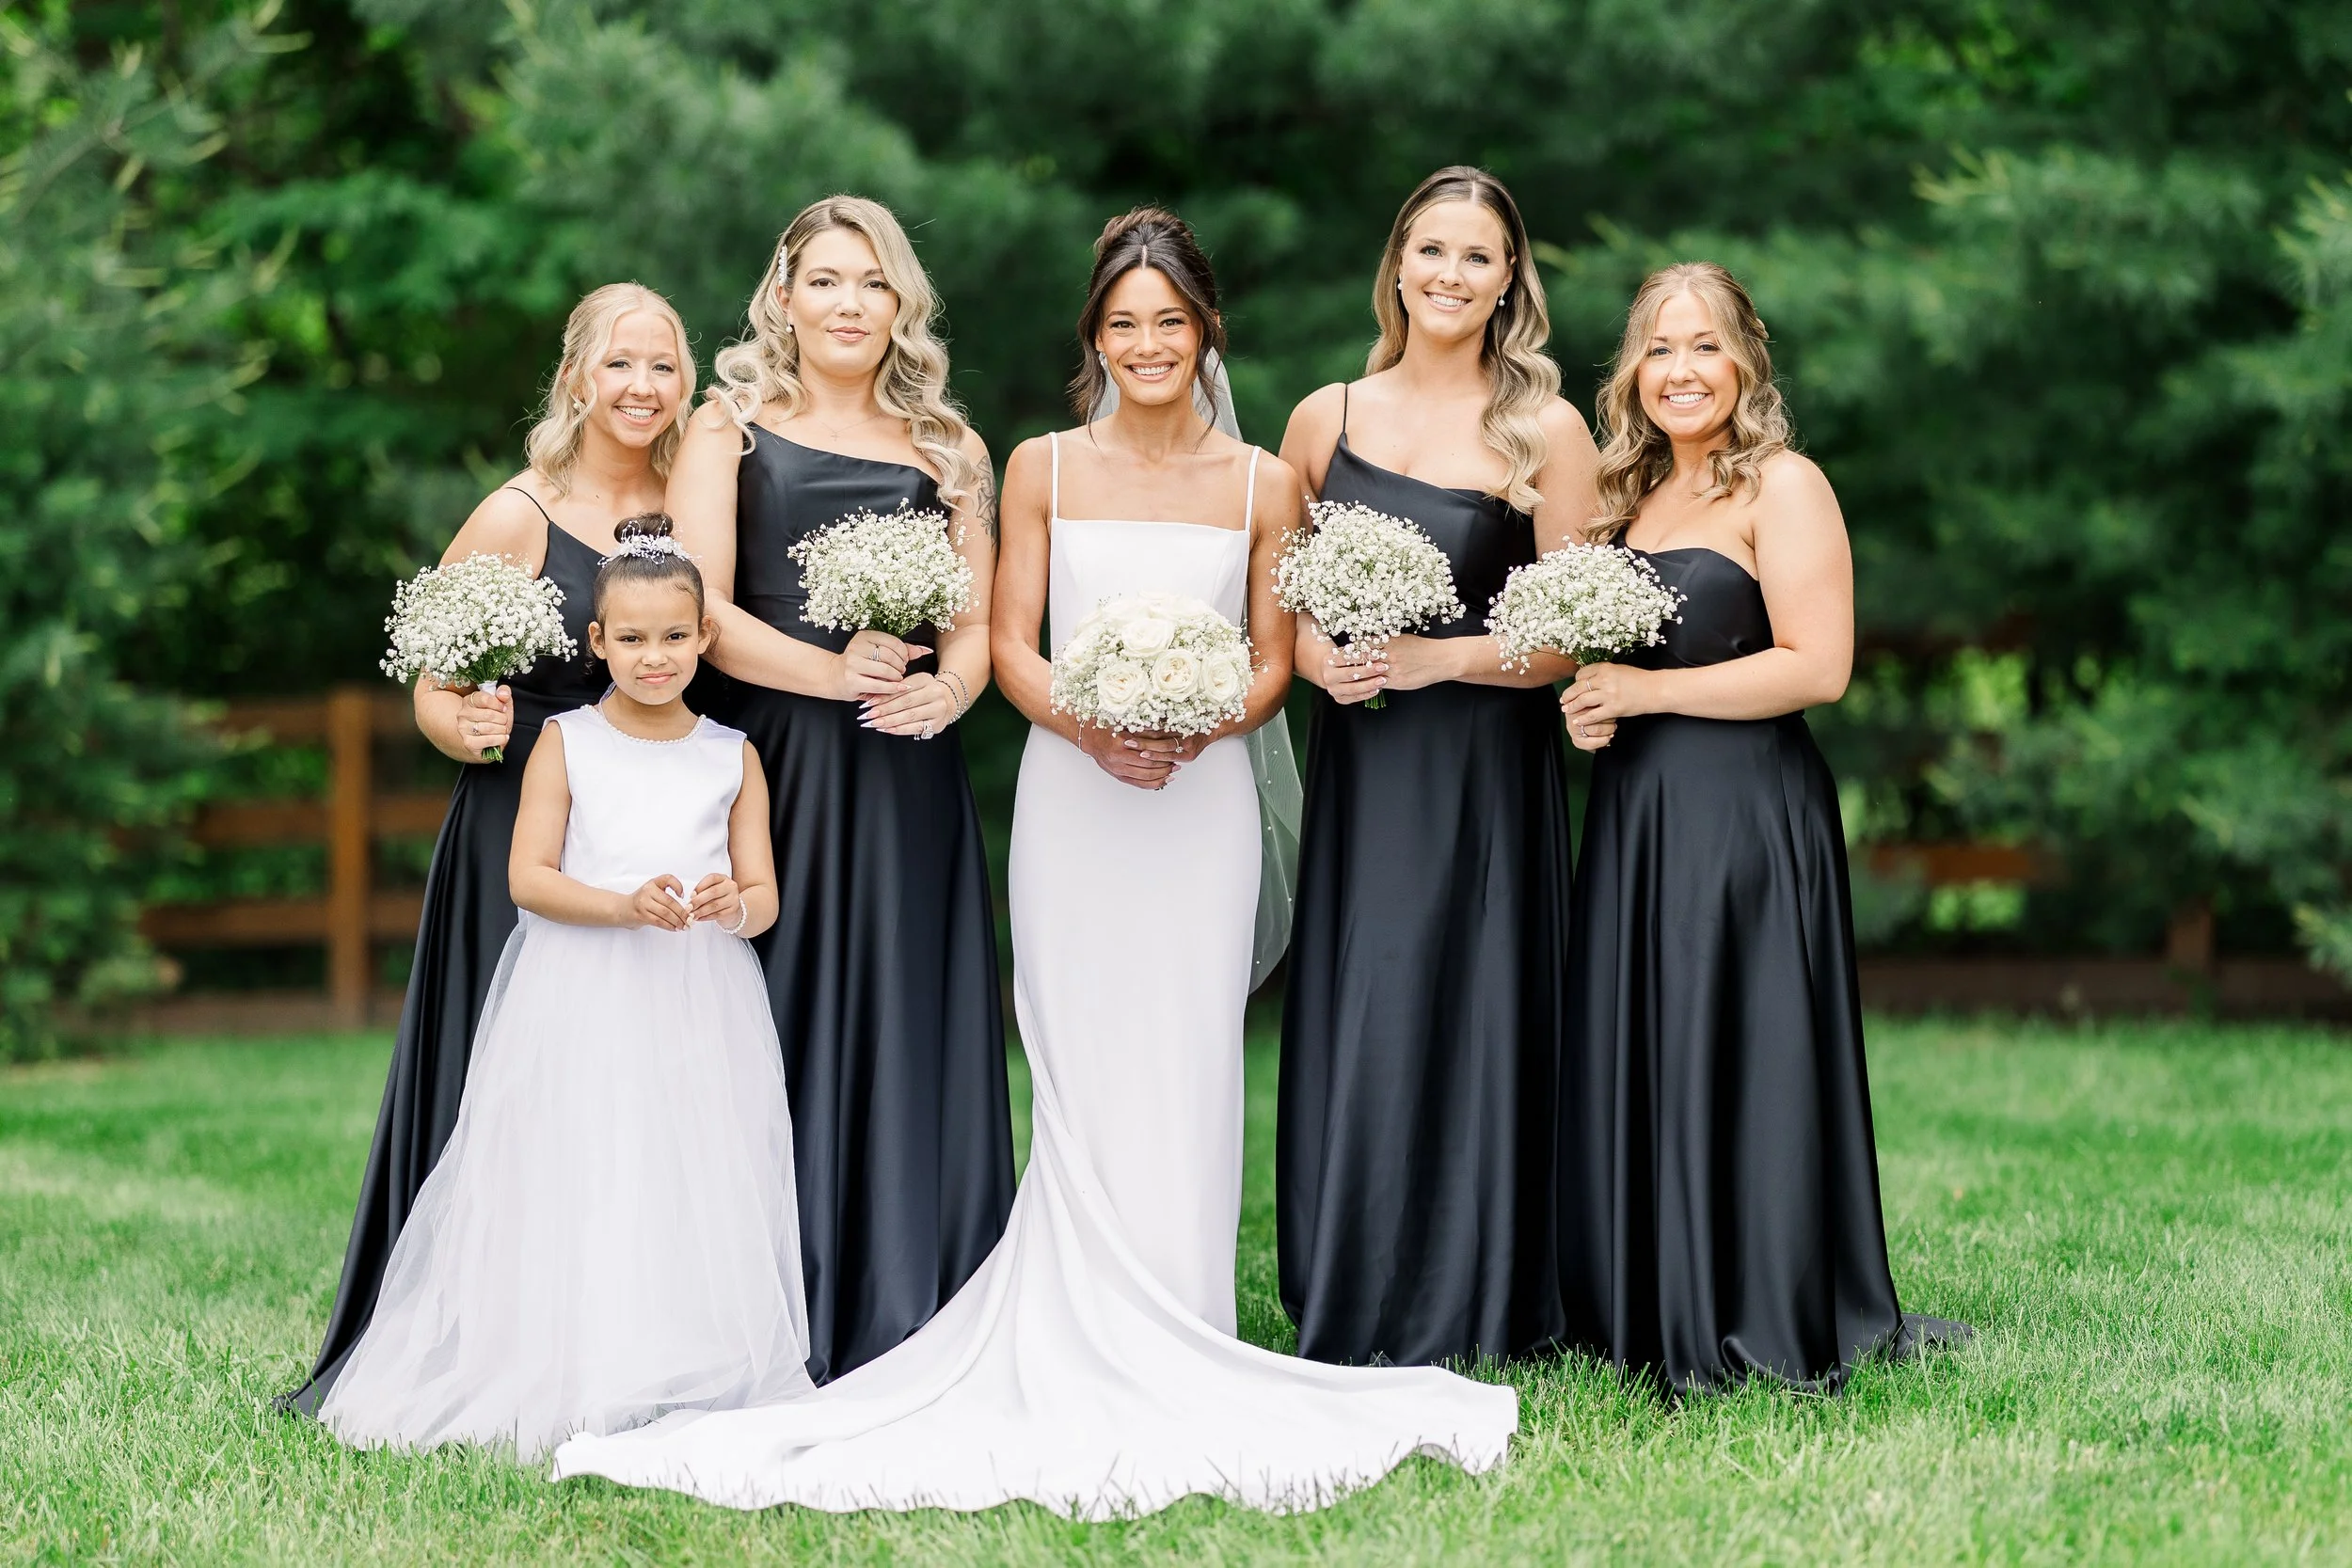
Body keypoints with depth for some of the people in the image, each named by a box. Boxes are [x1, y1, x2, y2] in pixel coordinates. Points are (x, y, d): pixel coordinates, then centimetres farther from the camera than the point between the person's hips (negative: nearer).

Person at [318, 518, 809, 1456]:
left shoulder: (732, 757, 10)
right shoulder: (567, 743, 4)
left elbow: (764, 895, 8)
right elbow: (529, 877, -3)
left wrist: (733, 906, -16)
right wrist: (627, 906, -18)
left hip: (701, 1008, 2)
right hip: (582, 1007, -2)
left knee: (697, 1195, -2)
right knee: (576, 1194, -6)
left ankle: (699, 1392, 4)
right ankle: (560, 1386, -2)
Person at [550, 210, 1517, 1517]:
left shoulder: (1262, 485, 6)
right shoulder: (1045, 472, 5)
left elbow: (1274, 660, 7)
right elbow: (1011, 646, 4)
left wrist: (1202, 724, -12)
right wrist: (1089, 725, -14)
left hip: (1205, 803, 0)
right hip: (1072, 801, 0)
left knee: (1186, 1074, -2)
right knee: (1085, 1077, -2)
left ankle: (1174, 1354, 6)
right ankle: (1085, 1366, 2)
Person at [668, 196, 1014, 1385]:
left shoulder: (945, 450, 17)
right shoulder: (729, 428, 8)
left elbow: (976, 622, 12)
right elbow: (699, 609, -4)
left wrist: (945, 688, -10)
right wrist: (830, 672, -17)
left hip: (905, 785, 3)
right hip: (769, 767, -3)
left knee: (906, 1031, 0)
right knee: (778, 1036, -4)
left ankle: (903, 1325, 5)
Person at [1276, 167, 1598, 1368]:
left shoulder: (1545, 433, -2)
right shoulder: (1326, 419, 8)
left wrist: (1440, 658, -16)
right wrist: (1317, 657, -6)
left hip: (1485, 778, -3)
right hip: (1356, 771, 3)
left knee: (1465, 1028, -3)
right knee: (1347, 1031, 3)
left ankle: (1458, 1318, 8)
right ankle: (1345, 1317, 13)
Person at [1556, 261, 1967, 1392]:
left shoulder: (1782, 488, -6)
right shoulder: (1630, 498, 16)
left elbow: (1818, 665, -15)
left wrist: (1649, 691, -14)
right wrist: (1583, 708, 3)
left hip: (1747, 817, -7)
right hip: (1635, 818, 7)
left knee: (1735, 1063, -6)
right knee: (1634, 1064, 7)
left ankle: (1764, 1331, 1)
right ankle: (1649, 1319, 14)